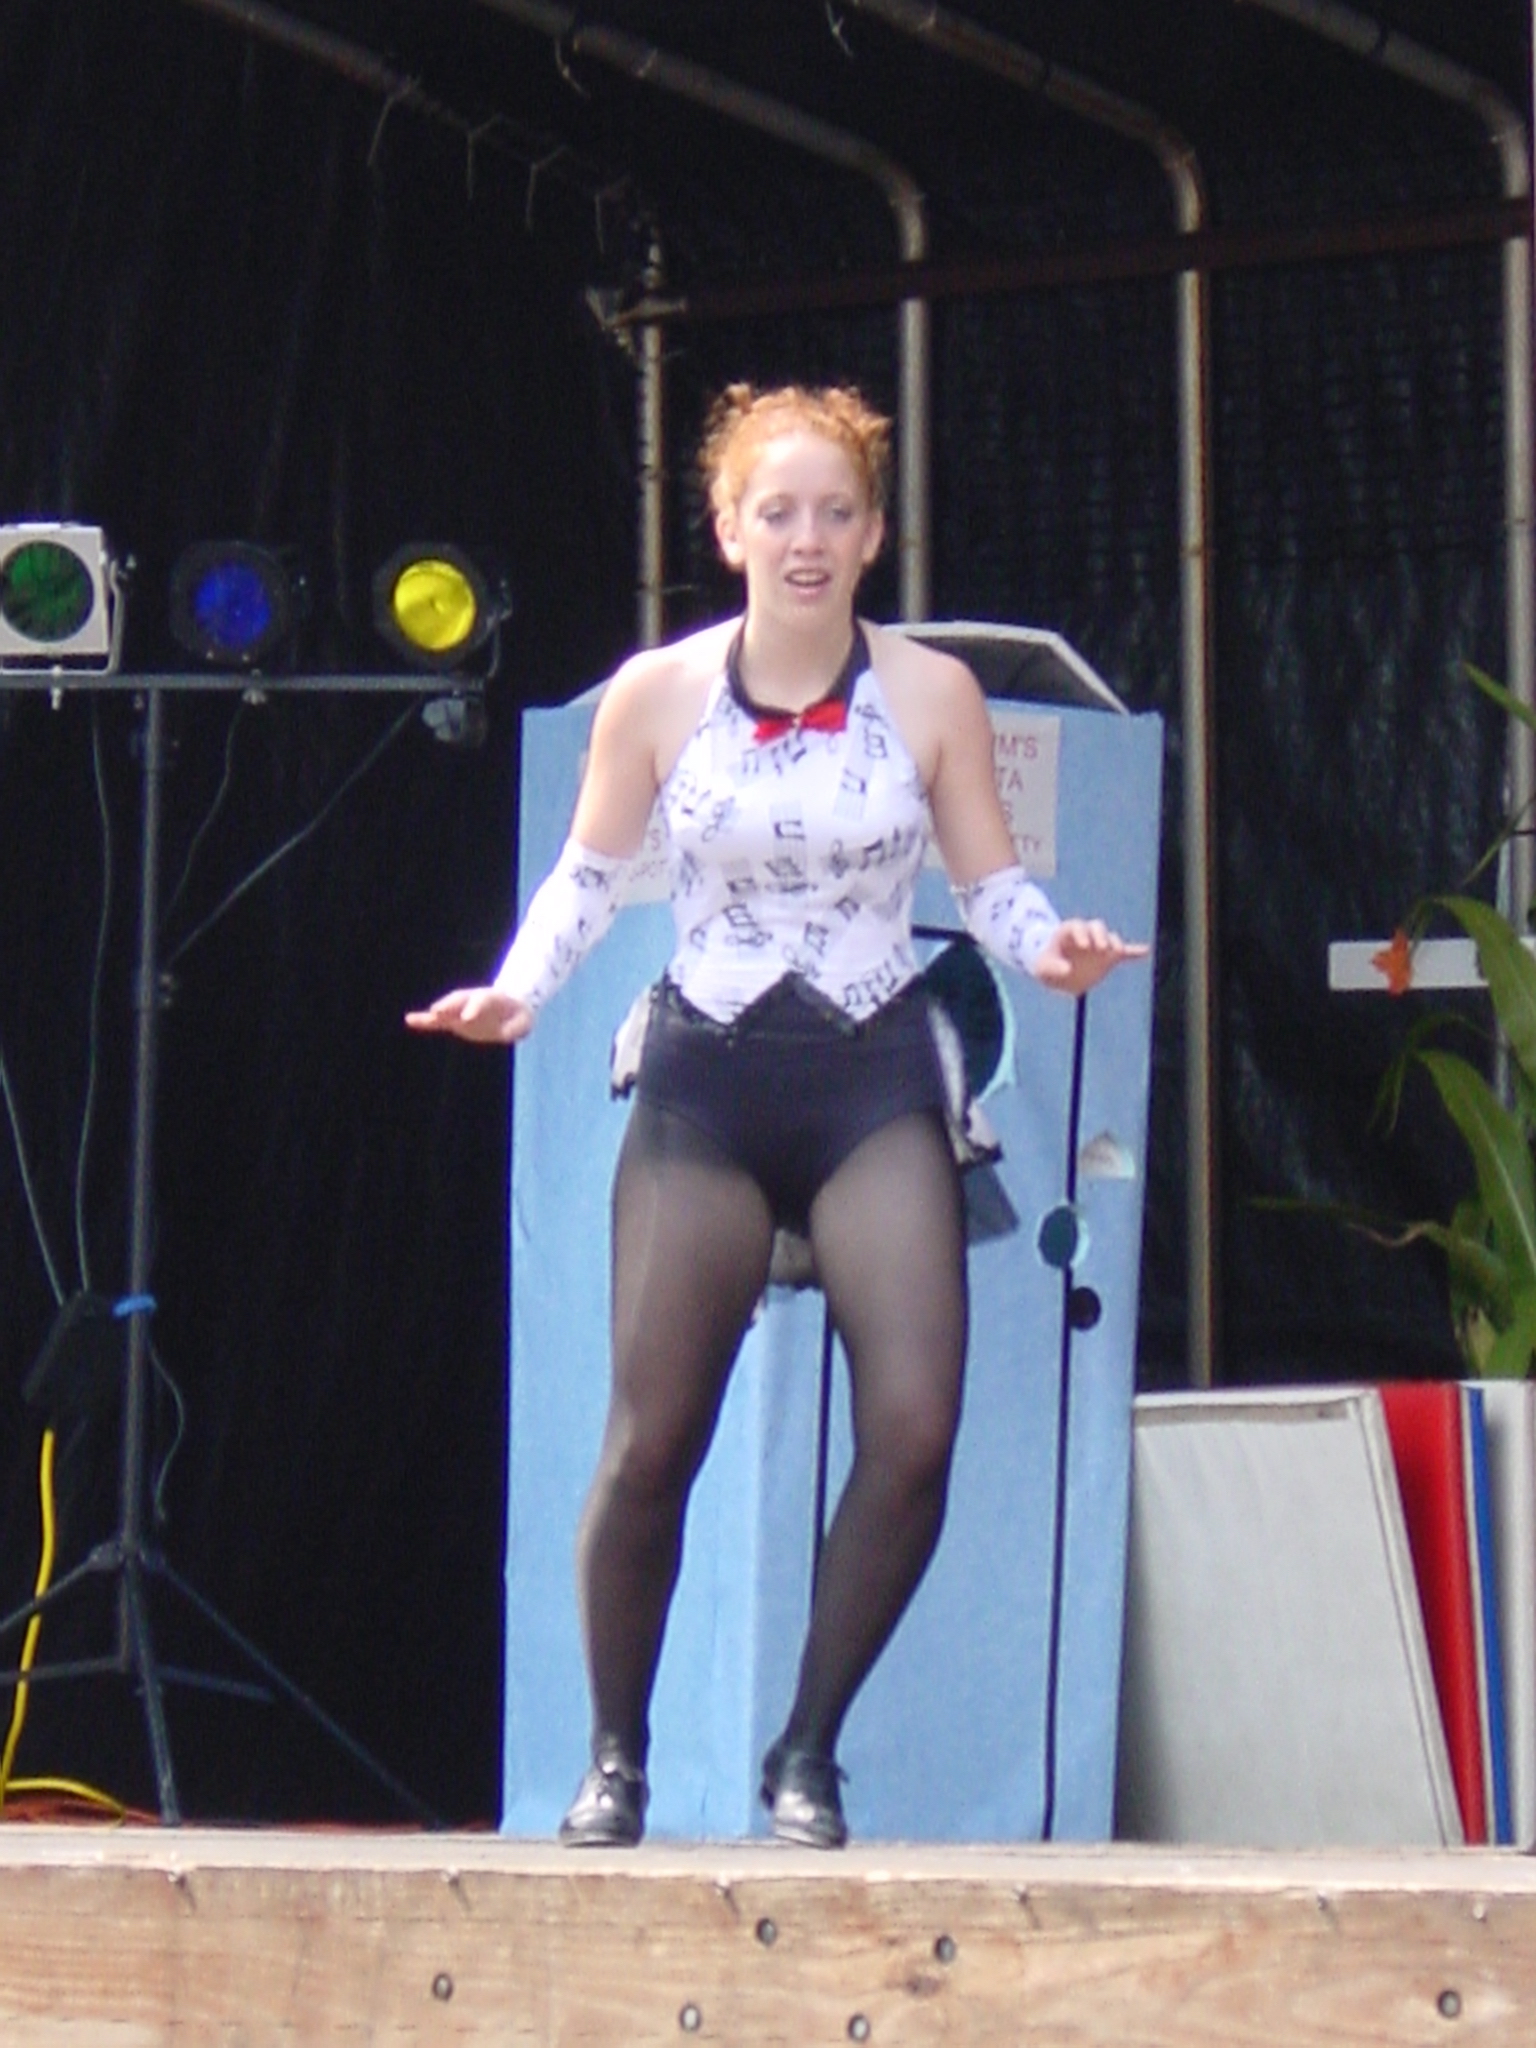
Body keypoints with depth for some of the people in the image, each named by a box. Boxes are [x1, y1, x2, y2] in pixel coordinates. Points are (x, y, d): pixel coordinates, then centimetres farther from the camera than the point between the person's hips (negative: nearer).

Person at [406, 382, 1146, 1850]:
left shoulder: (930, 694, 0)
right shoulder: (657, 695, -1)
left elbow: (991, 885, 6)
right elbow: (586, 879, 9)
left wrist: (1051, 951, -15)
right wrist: (515, 991, -8)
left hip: (875, 1083, 0)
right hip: (705, 1082, 0)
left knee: (914, 1430, -13)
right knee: (651, 1442, -3)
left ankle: (809, 1752, 4)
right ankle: (616, 1759, 17)